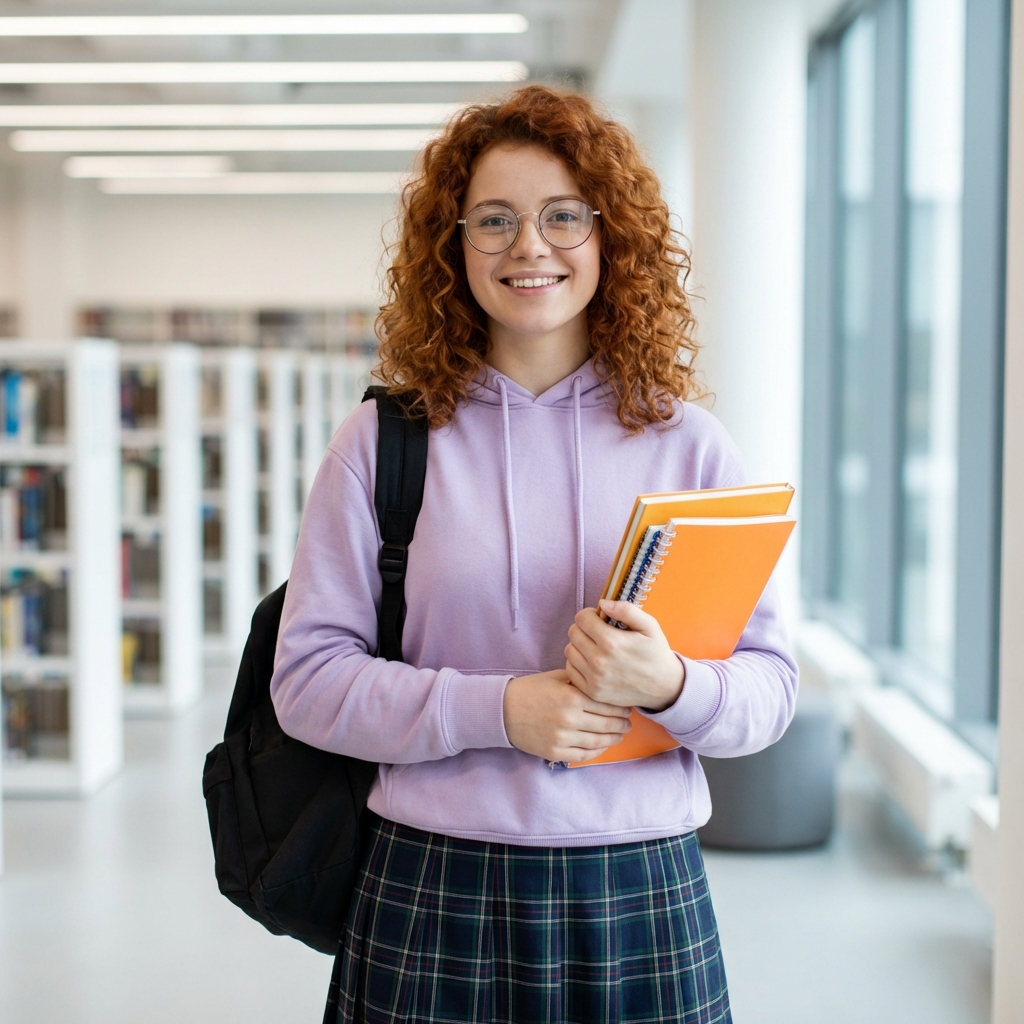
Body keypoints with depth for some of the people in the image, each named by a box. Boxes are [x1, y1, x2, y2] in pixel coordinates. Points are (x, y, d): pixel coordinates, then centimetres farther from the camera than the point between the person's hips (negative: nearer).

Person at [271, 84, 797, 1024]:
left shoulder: (687, 443, 3)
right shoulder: (384, 439, 1)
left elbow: (772, 682, 2)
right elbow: (308, 675, -3)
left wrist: (672, 685, -19)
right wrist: (495, 708, -16)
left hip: (643, 893, 1)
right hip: (435, 895, -1)